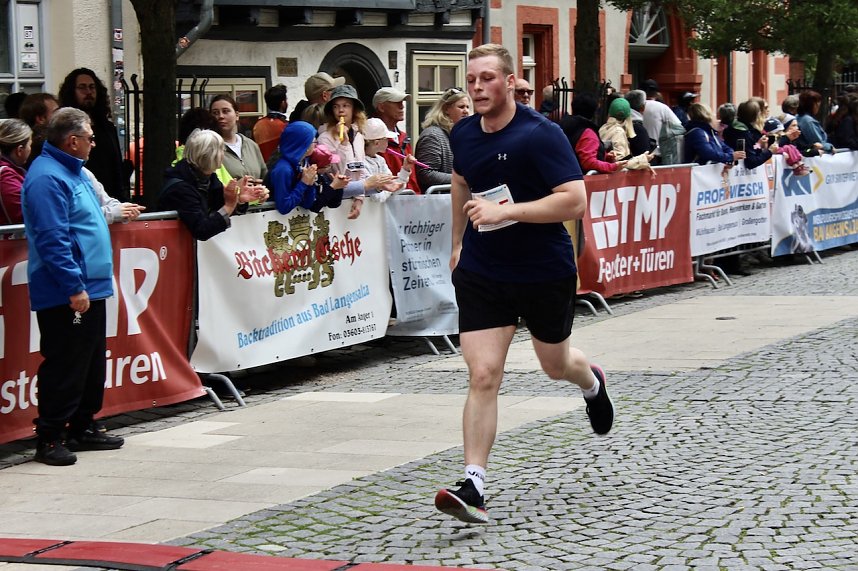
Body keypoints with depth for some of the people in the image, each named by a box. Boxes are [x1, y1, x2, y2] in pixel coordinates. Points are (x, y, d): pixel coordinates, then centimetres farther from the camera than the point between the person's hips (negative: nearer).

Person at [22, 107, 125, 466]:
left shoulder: (72, 171, 15)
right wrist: (74, 288, -23)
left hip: (89, 289, 10)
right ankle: (49, 439, 0)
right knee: (64, 367, -6)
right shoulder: (47, 178, -18)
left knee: (92, 365, 15)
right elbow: (53, 240, -23)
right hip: (65, 297, -10)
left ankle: (82, 429, 25)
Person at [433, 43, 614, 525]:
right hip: (481, 273, 3)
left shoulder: (542, 135, -18)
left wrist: (506, 211, -31)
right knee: (483, 376, -10)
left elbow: (575, 200, -25)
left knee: (556, 364, 19)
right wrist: (459, 242, 27)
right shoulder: (463, 134, 1)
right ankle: (474, 488, -13)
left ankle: (592, 382, 58)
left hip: (546, 273, -3)